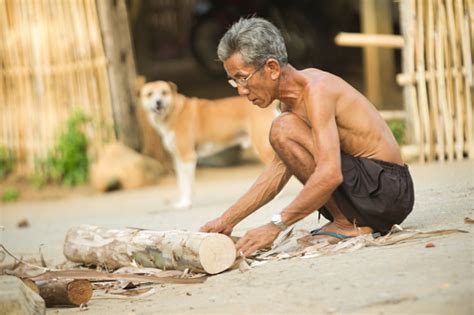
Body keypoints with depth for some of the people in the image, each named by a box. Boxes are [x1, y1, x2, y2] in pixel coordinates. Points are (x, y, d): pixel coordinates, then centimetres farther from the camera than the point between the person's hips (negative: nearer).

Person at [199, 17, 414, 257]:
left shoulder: (316, 89, -20)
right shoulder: (291, 98, 10)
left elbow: (330, 175, -31)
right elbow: (278, 170, 16)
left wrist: (275, 226, -31)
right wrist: (227, 220, 10)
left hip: (389, 188, -10)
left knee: (283, 130, -19)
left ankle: (349, 224, -10)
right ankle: (363, 220, 15)